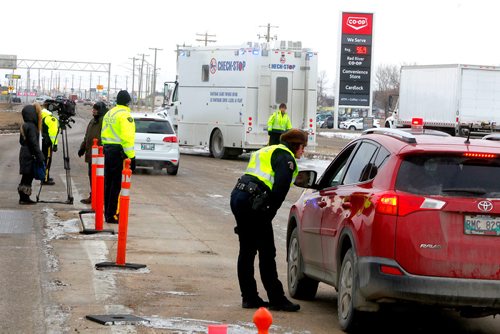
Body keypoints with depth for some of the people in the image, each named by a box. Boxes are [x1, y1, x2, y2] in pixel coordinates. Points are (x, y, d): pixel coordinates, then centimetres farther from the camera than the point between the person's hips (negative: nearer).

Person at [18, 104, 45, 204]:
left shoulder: (24, 126, 13)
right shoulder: (31, 127, -16)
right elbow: (34, 143, -20)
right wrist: (40, 157, -18)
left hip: (24, 154, 9)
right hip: (29, 155, -9)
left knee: (27, 177, 12)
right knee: (28, 176, -6)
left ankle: (24, 198, 15)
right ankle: (24, 199, -4)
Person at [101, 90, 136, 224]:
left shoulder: (109, 114, 15)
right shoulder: (124, 115, -13)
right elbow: (127, 138, -19)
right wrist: (131, 157, -19)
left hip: (107, 150, 9)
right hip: (119, 152, -9)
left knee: (109, 183, 15)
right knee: (116, 185, -6)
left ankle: (107, 213, 21)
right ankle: (112, 215, -6)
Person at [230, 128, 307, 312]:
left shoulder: (266, 152, 27)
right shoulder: (285, 156, -3)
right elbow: (281, 187, -15)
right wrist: (271, 211, -10)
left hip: (237, 196, 10)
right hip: (253, 202, -10)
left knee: (247, 250, 14)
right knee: (267, 253, -5)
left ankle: (249, 297, 18)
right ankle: (276, 299, -3)